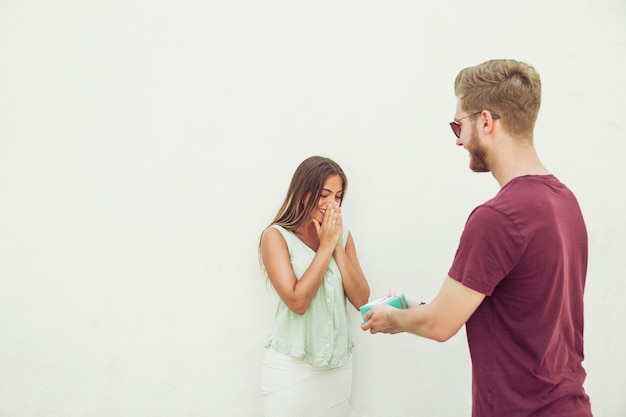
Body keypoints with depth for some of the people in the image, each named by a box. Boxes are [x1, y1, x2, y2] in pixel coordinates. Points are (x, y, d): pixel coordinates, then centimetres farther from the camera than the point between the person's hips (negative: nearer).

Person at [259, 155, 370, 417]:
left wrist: (337, 246, -10)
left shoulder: (342, 236, 5)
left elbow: (361, 300, -2)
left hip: (338, 365, 5)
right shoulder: (277, 236, -9)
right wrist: (325, 246, -15)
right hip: (291, 366, -4)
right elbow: (297, 302, -19)